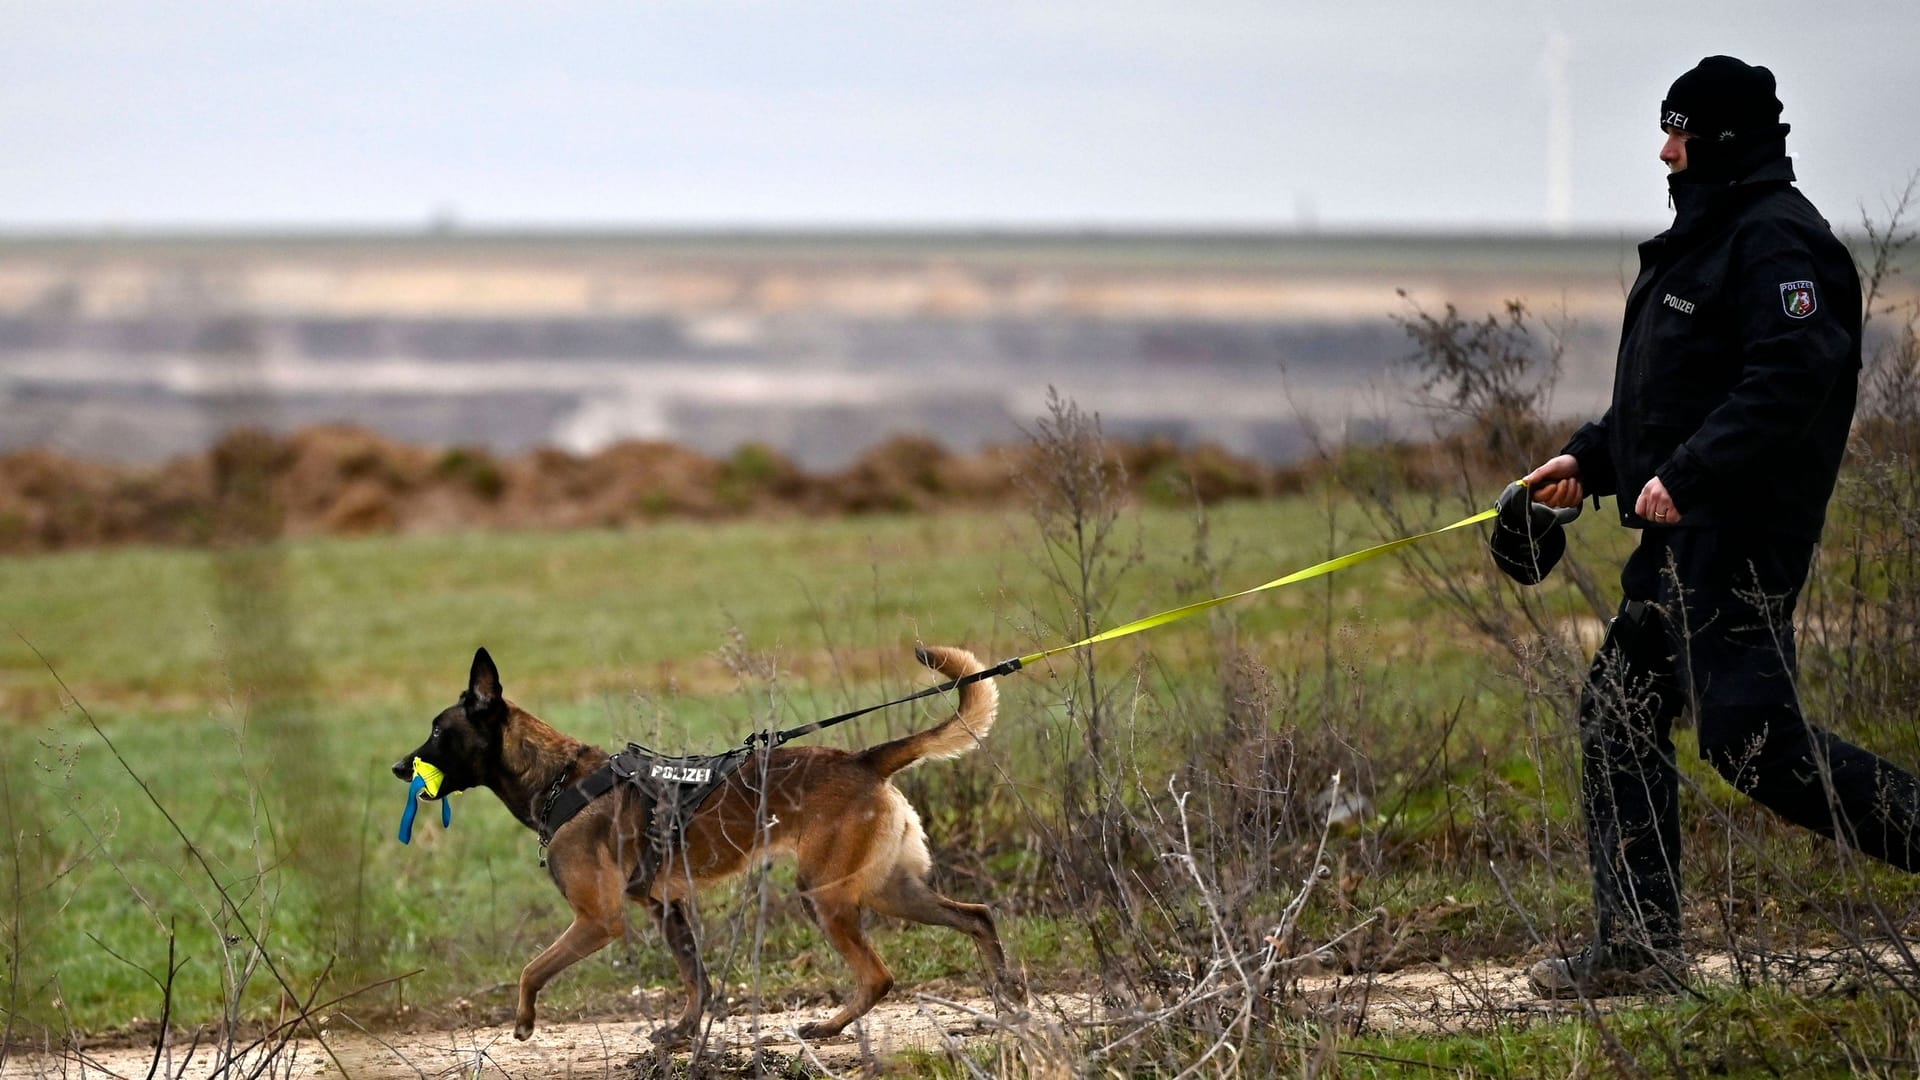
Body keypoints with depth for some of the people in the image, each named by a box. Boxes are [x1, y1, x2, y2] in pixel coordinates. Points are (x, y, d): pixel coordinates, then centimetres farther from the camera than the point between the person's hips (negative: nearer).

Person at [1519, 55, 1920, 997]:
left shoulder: (1776, 238, -14)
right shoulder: (1705, 237, 20)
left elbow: (1791, 376, -26)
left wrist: (1686, 473, -28)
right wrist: (1591, 461, 18)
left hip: (1741, 533, -11)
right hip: (1684, 538, 11)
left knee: (1749, 737, -16)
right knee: (1619, 712, 10)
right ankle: (1637, 945, 13)